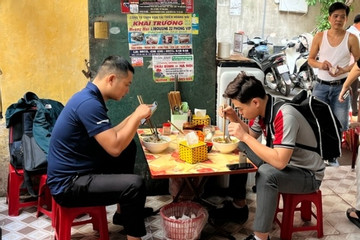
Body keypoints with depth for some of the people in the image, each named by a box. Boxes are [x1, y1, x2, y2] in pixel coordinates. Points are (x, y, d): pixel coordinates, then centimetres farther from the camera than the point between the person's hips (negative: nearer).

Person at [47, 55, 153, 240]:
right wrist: (138, 117, -15)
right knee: (135, 185, -24)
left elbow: (110, 136, 17)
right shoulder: (89, 103, -24)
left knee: (129, 148, 15)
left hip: (77, 170, 11)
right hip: (67, 184, -10)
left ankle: (122, 213, 23)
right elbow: (115, 147, -26)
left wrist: (134, 116, 8)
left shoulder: (90, 98, 8)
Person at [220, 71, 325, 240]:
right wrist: (235, 120, -7)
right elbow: (252, 135, 12)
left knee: (267, 174, -36)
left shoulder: (284, 116, -33)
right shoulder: (260, 108, -7)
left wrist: (245, 137, -35)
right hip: (283, 161, 9)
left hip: (308, 174, -8)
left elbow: (279, 162, -40)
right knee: (240, 146, -1)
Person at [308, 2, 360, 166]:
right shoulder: (319, 36, 0)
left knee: (339, 125, 4)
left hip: (341, 87, 0)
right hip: (321, 85, 1)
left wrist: (344, 70, -17)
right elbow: (310, 59, 6)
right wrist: (320, 64, -15)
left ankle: (333, 156, 21)